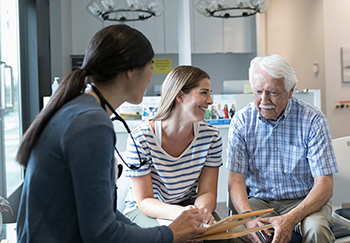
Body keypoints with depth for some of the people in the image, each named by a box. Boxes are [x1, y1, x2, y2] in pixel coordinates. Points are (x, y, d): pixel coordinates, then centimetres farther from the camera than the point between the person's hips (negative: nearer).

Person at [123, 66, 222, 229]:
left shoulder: (211, 137, -7)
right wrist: (177, 212, -40)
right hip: (143, 210, -3)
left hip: (188, 205, 4)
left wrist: (203, 209, -34)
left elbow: (207, 192, -8)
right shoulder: (141, 138, -20)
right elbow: (144, 201, -19)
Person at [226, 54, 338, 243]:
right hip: (259, 200, 1)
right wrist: (248, 216, -29)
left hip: (304, 201, 0)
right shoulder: (242, 121, -6)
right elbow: (236, 180, -8)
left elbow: (324, 185, -15)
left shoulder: (313, 120, -12)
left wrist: (291, 219, -32)